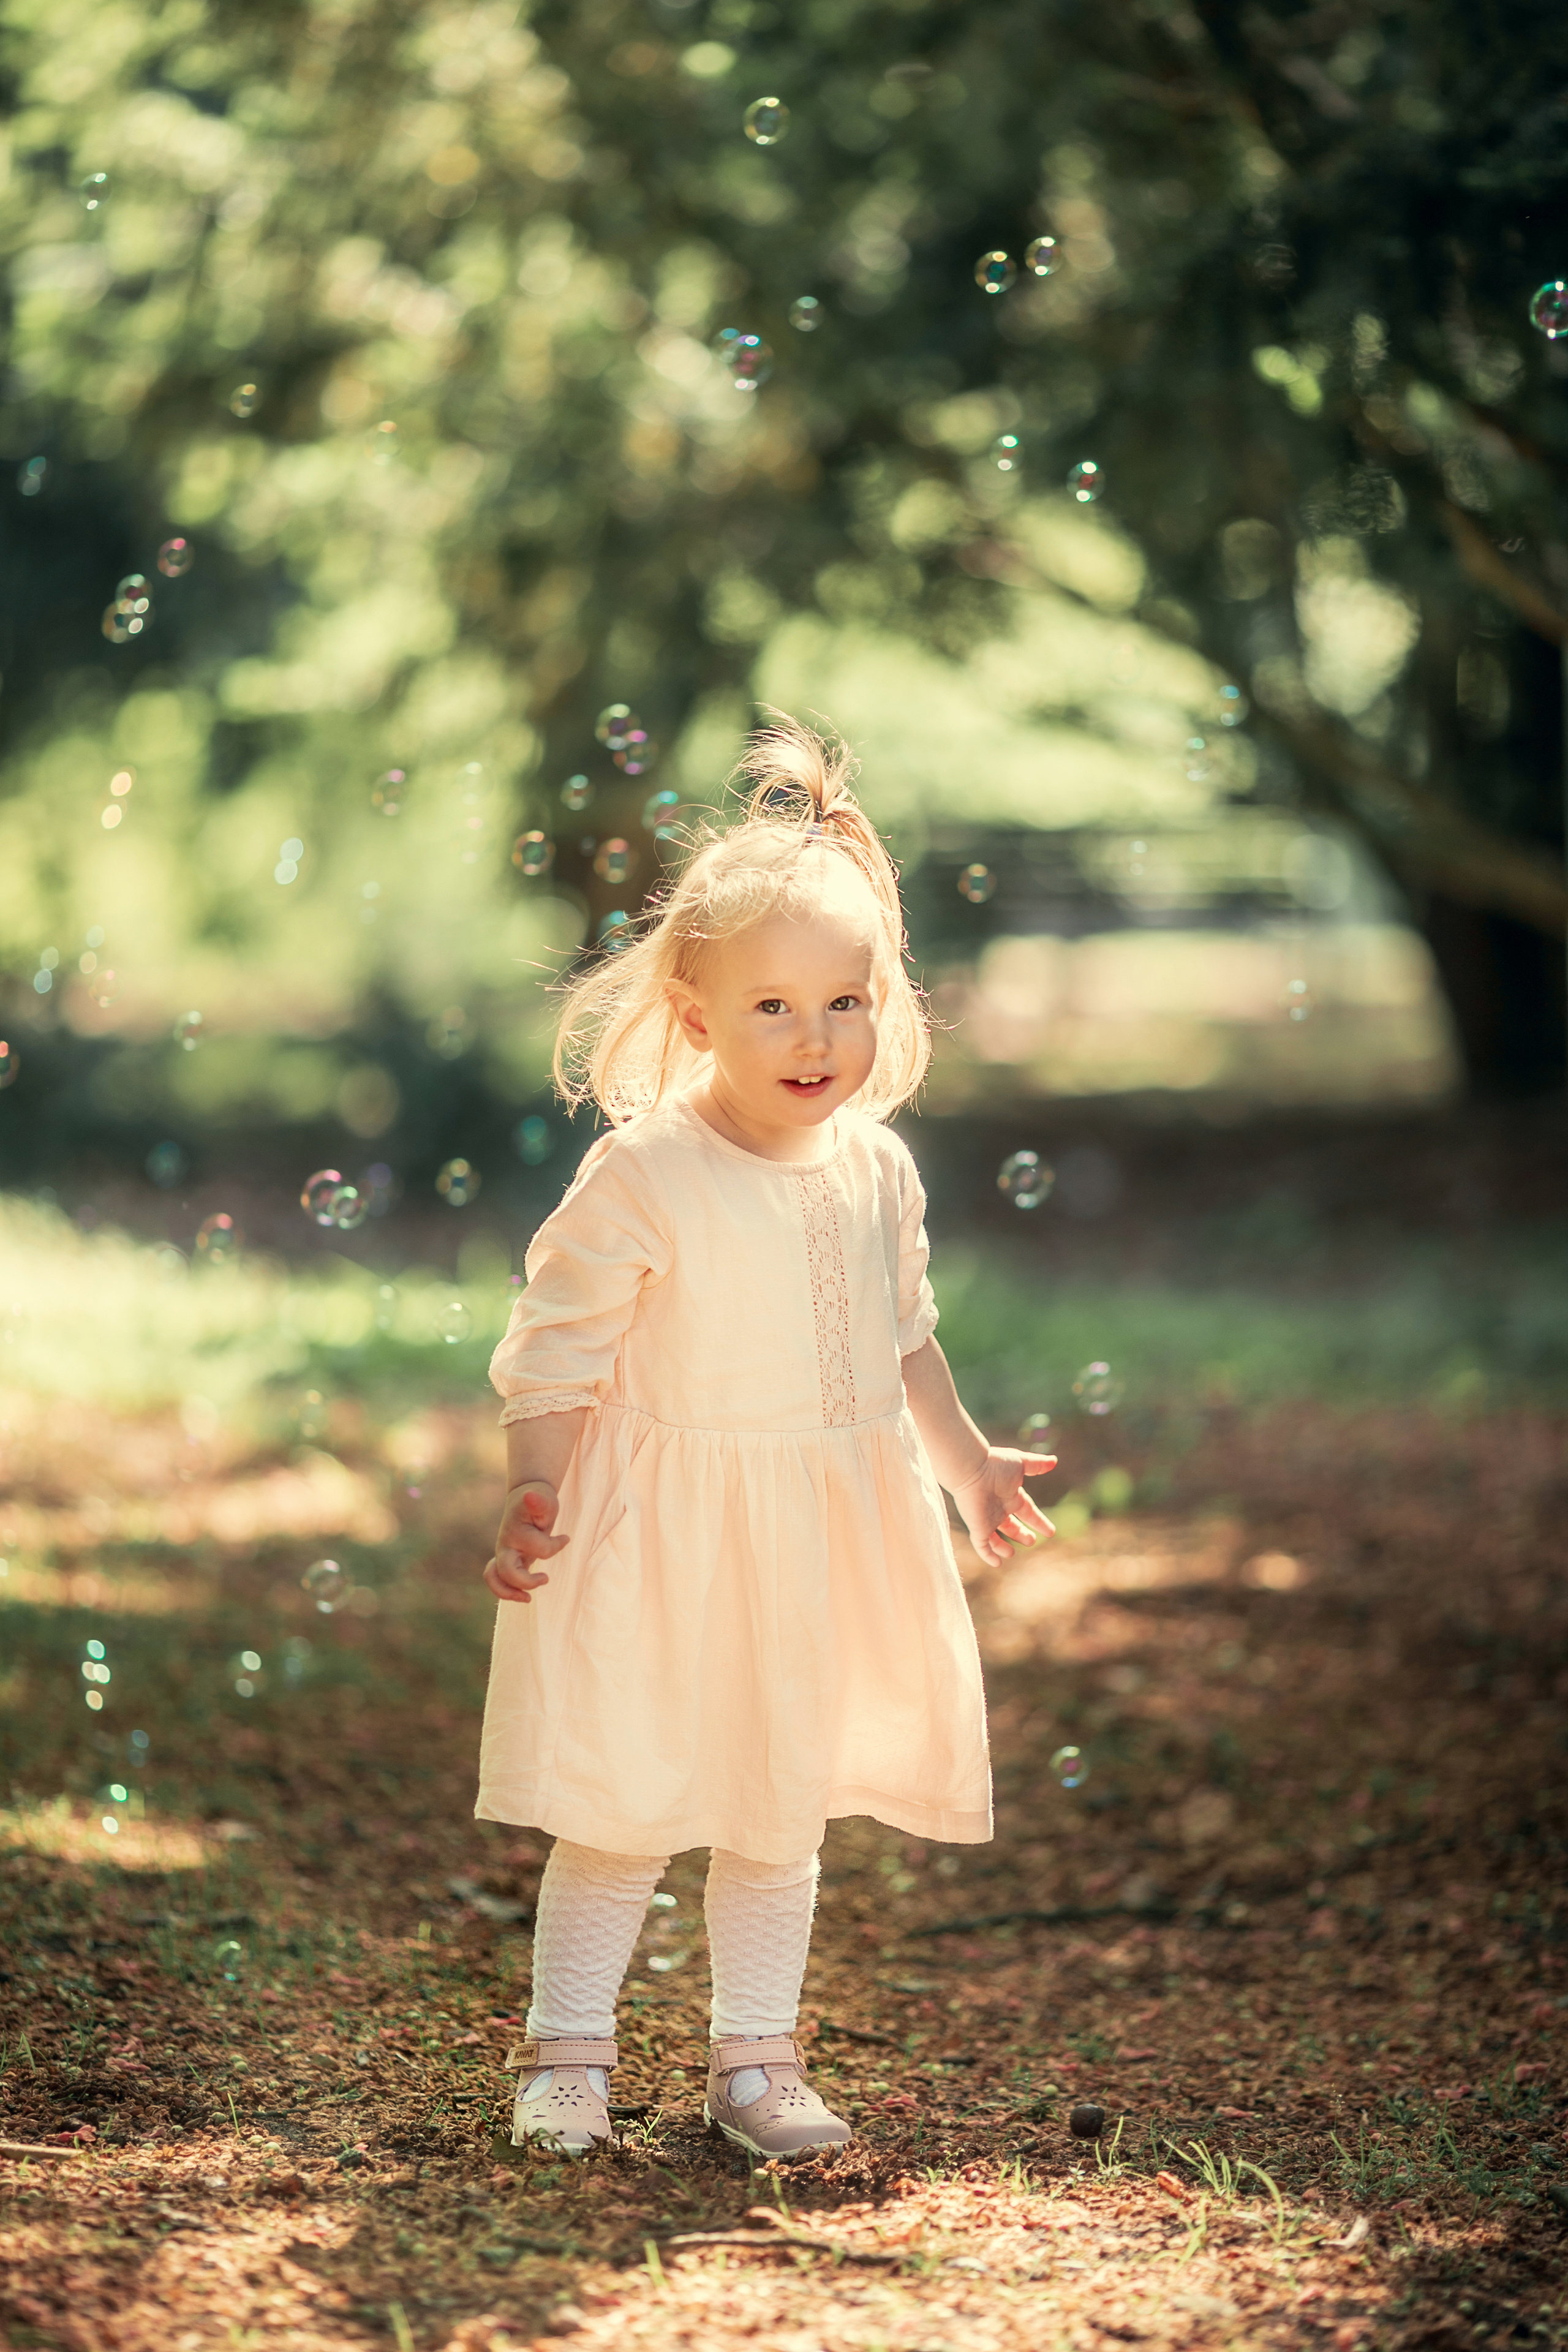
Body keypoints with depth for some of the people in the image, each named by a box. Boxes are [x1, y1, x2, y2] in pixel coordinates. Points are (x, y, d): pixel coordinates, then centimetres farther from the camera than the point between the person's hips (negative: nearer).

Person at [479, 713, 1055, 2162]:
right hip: (661, 1536, -5)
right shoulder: (638, 1181, -16)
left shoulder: (877, 1169, 1)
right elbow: (556, 1353, -12)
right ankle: (568, 2054, 15)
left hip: (829, 1536, 5)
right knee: (621, 1809, 1)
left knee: (785, 1809, 13)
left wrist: (967, 1460, 23)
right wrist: (536, 1495, -22)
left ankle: (756, 2057, 23)